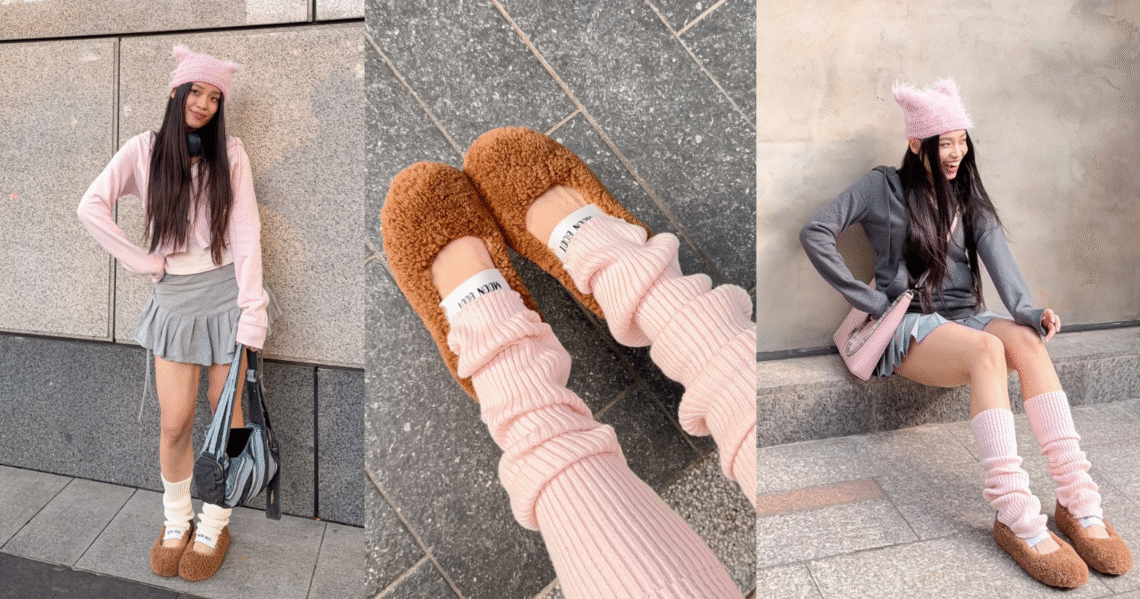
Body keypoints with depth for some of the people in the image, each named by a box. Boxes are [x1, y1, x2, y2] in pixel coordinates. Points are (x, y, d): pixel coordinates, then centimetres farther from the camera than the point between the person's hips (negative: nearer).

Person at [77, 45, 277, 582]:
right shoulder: (144, 150, 2)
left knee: (226, 410, 5)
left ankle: (214, 524, 21)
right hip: (174, 297, 1)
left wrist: (252, 308, -12)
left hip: (226, 290, 0)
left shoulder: (229, 153, 0)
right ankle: (175, 522, 23)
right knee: (174, 421, 1)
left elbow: (246, 232, -5)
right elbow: (91, 207, -5)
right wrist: (143, 262, -9)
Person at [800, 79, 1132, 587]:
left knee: (1027, 342, -29)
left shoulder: (967, 196, 18)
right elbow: (815, 233, -7)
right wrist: (868, 299, -9)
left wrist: (1025, 310, -20)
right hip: (909, 327, -4)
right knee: (987, 350, -35)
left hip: (965, 316, 5)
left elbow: (995, 250, -1)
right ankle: (1016, 519, -41)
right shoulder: (884, 187, 4)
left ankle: (1078, 503, -35)